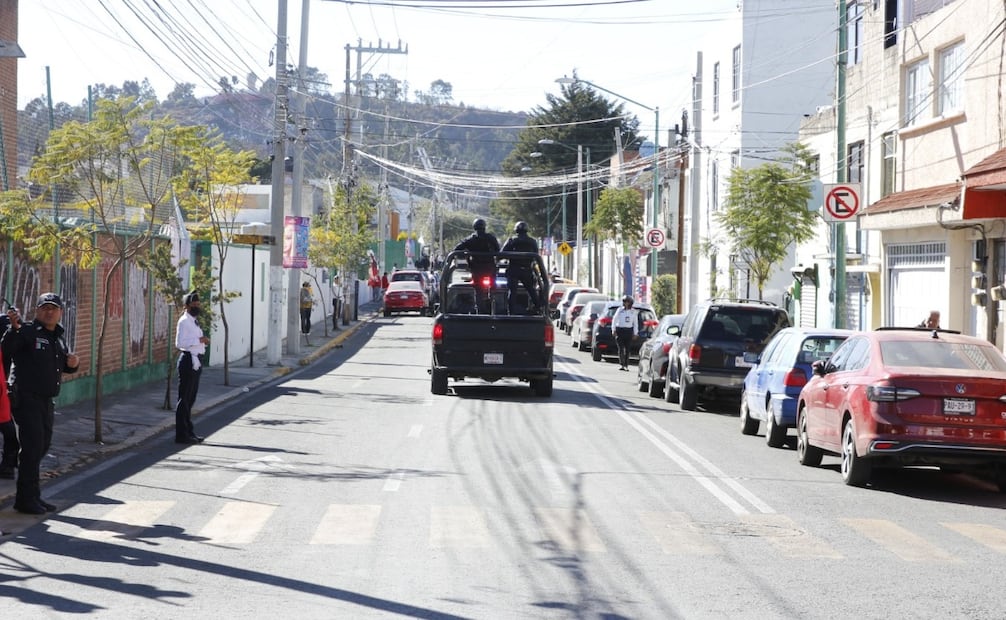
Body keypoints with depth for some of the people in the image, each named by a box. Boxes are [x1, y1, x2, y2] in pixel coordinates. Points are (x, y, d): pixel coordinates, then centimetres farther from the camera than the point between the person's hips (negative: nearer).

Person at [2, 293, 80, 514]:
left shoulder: (58, 338, 16)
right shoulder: (27, 332, -9)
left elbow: (64, 365, 29)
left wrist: (72, 363, 6)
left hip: (46, 400, 9)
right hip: (25, 397, -9)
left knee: (43, 445, 14)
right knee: (32, 446, -11)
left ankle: (31, 495, 25)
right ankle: (26, 498, -5)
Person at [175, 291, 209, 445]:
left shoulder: (193, 322, 17)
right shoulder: (184, 321, -13)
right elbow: (179, 343, -23)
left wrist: (203, 341, 8)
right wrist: (199, 340, -23)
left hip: (195, 361, 10)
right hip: (188, 360, -10)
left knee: (190, 399, 16)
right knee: (184, 399, -5)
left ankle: (189, 432, 24)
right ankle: (181, 434, -2)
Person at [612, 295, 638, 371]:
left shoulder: (633, 311, 7)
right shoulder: (620, 310, 1)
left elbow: (635, 322, 12)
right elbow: (614, 320, 3)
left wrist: (635, 333, 9)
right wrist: (614, 330, -3)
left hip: (629, 331, 2)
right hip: (620, 330, -2)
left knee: (627, 349, 3)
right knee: (621, 348, -8)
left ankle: (626, 365, 8)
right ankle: (621, 364, -10)